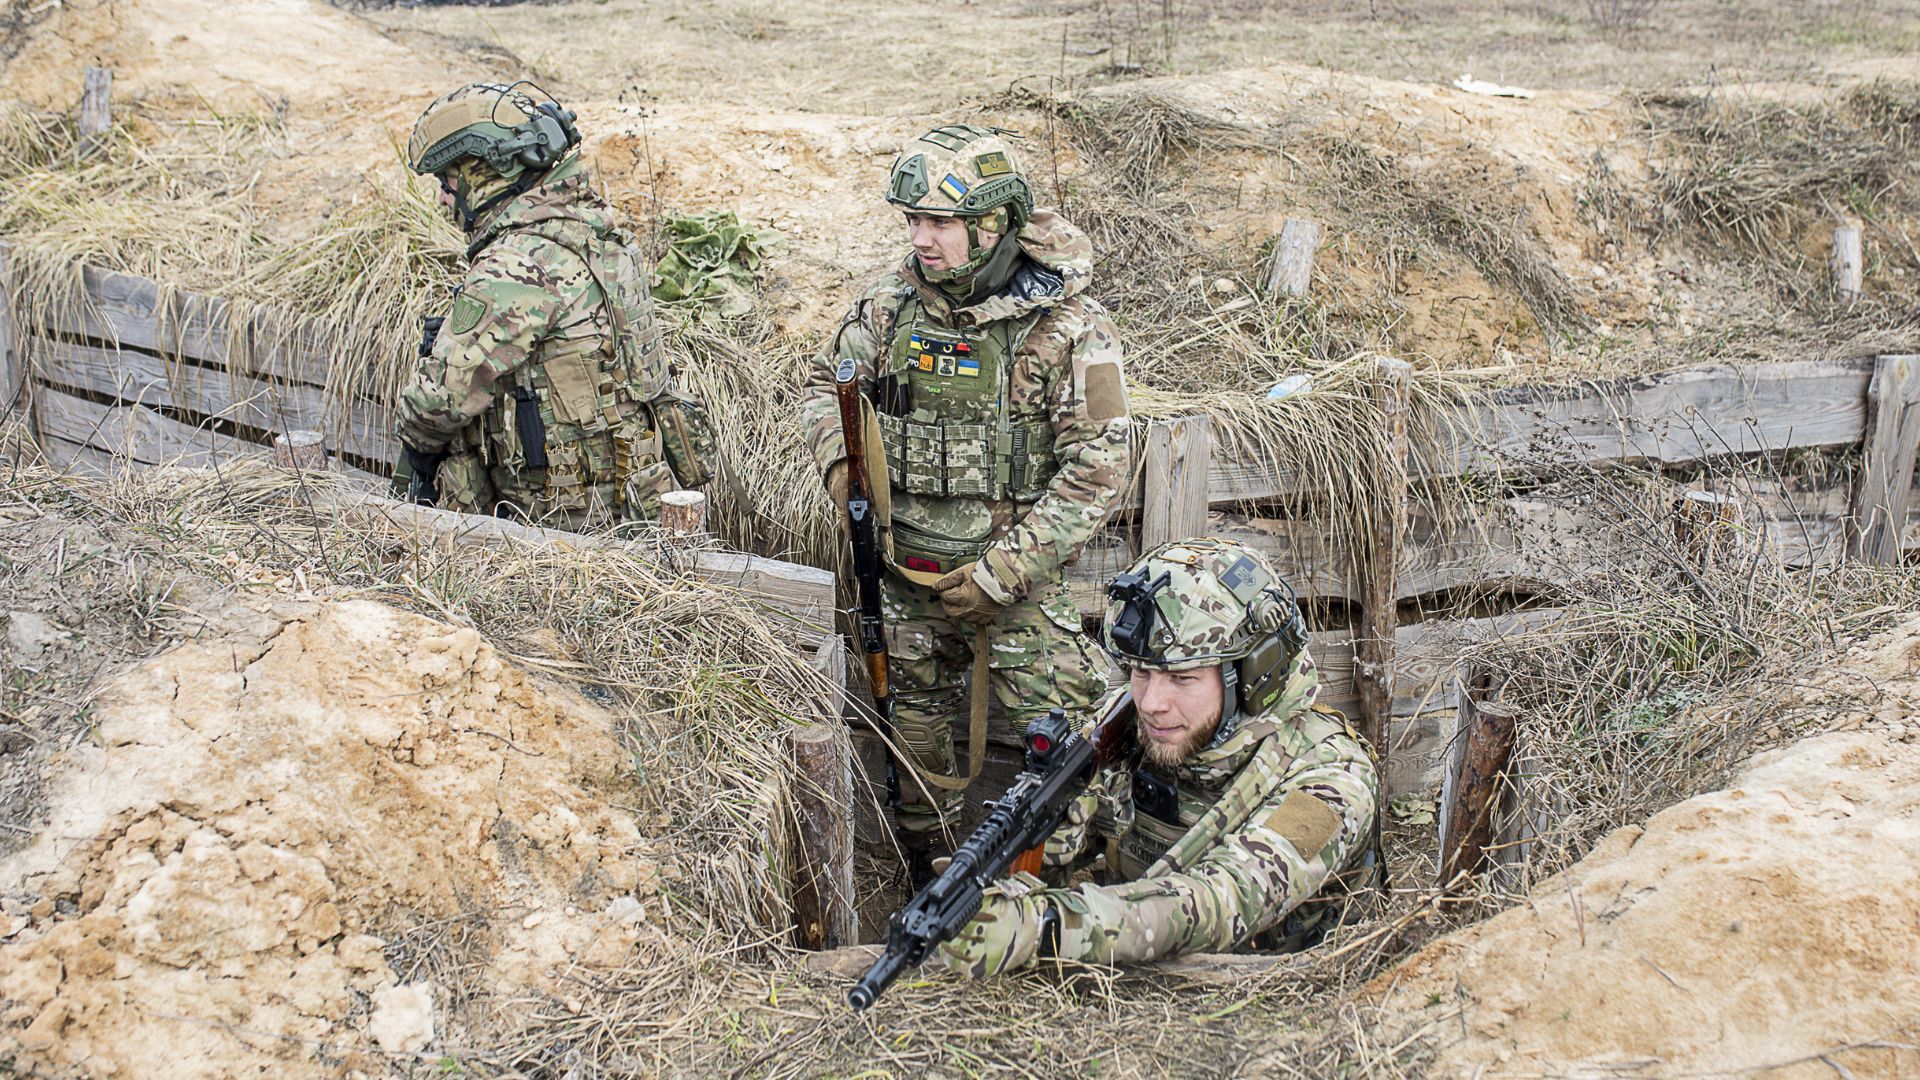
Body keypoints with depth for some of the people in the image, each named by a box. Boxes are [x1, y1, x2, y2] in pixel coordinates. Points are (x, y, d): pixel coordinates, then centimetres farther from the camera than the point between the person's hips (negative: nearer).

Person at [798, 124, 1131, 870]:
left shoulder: (1069, 329, -14)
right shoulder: (893, 304, -2)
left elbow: (1098, 471, -14)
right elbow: (826, 382, 16)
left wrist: (1002, 574, -18)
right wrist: (841, 464, -5)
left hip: (1017, 573, -4)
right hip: (905, 571, 4)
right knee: (914, 724, 17)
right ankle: (925, 864, 36)